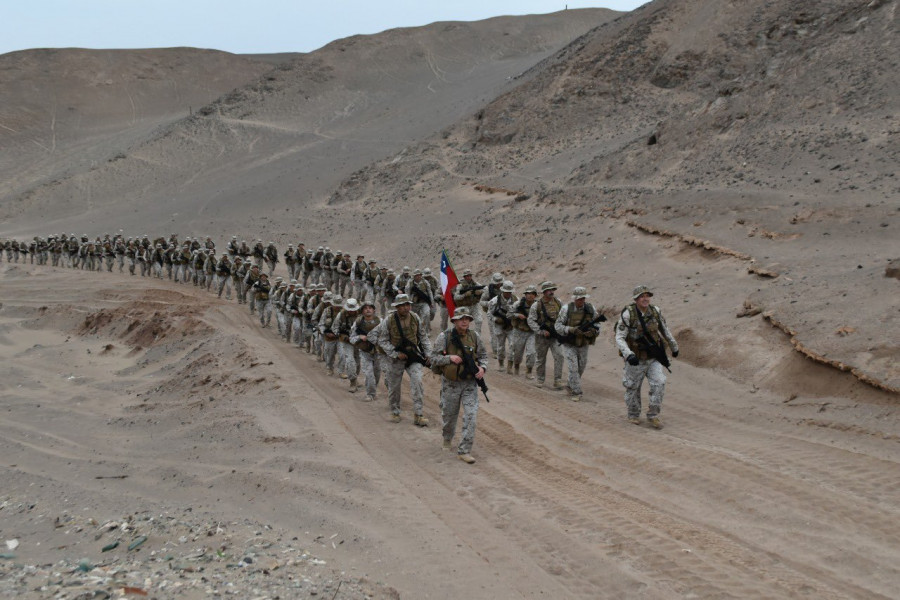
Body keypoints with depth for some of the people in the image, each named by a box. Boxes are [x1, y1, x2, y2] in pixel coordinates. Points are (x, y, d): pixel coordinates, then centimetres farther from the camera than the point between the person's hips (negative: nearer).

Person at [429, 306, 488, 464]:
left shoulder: (475, 337, -1)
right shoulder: (444, 337, -10)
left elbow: (483, 355, 10)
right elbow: (434, 358, -8)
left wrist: (482, 367, -8)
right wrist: (449, 358, -23)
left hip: (470, 383, 2)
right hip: (450, 383, -1)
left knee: (471, 415, -10)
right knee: (449, 415, 15)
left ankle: (464, 450, -4)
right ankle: (447, 439, 46)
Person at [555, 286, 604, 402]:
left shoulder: (591, 309, -6)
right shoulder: (566, 309, -14)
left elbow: (597, 325, 0)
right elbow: (558, 325, -13)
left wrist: (593, 332, -23)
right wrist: (571, 330, -28)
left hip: (583, 345, 4)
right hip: (569, 344, -4)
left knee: (581, 369, 15)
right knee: (573, 368, -11)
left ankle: (571, 386, 36)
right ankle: (576, 392, -4)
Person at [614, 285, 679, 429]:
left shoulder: (655, 311, -5)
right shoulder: (628, 314, -19)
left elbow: (665, 330, 13)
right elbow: (619, 338, -21)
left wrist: (674, 347, 24)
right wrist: (628, 355, -36)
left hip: (653, 358, 3)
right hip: (635, 360, -3)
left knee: (659, 383, -13)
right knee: (633, 388, 10)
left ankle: (653, 416, 1)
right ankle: (633, 415, 34)